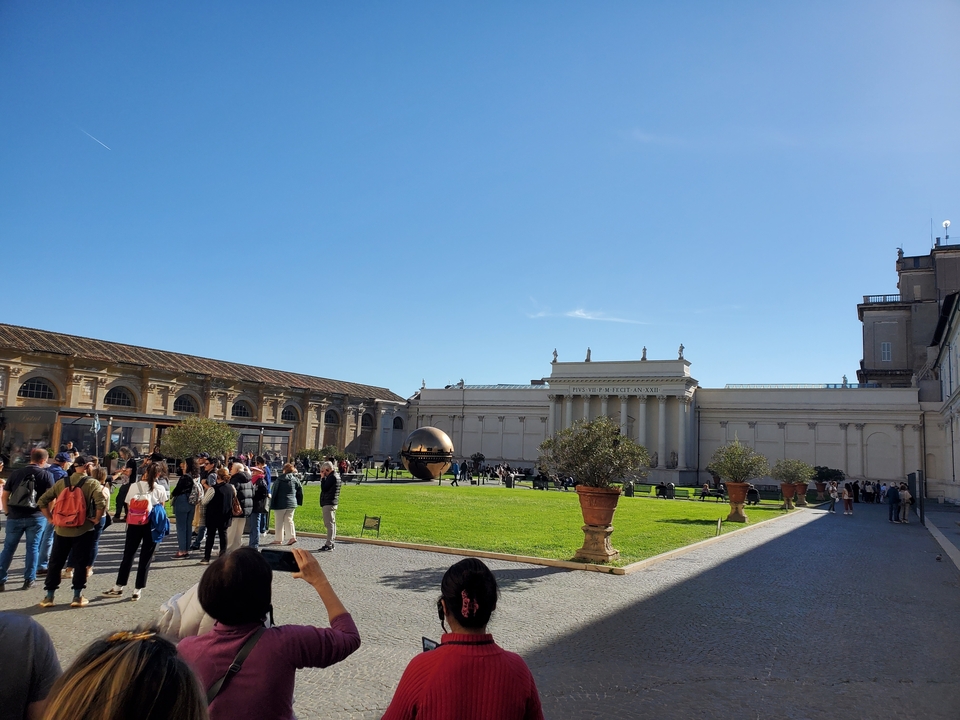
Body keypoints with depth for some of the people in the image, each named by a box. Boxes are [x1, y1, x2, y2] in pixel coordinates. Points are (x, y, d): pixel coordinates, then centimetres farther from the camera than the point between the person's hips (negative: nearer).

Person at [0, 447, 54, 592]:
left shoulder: (16, 473, 7)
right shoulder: (46, 475, -3)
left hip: (14, 516, 2)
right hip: (36, 517, -2)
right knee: (33, 548, 7)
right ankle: (29, 580, 11)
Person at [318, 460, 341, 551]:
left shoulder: (332, 477, -15)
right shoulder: (335, 476, 16)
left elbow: (324, 488, -17)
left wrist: (322, 478, -11)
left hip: (328, 504, -11)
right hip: (333, 503, 11)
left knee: (329, 524, -10)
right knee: (332, 524, 13)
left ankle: (328, 545, -10)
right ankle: (331, 543, 19)